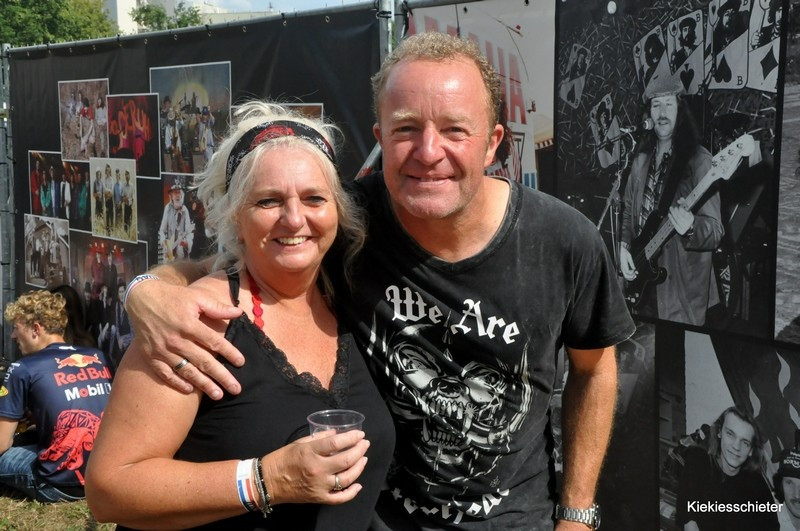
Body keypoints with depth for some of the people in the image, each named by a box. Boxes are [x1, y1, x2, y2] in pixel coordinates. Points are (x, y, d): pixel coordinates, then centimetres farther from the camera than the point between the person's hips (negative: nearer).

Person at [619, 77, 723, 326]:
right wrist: (624, 246, 1)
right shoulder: (642, 158, 7)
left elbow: (716, 231, -17)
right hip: (642, 277, 6)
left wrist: (690, 228, -37)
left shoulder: (698, 159, -14)